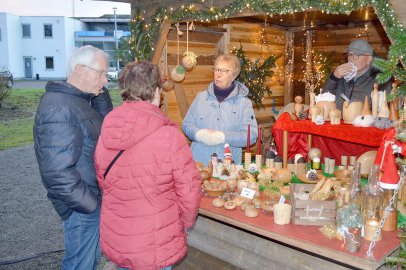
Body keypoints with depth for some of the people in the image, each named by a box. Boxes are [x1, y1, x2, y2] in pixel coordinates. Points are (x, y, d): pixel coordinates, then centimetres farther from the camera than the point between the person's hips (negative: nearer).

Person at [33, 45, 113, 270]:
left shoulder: (78, 100, 7)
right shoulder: (59, 108, -24)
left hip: (93, 197, 9)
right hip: (83, 208, -9)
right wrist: (92, 205, -19)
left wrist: (100, 94, -1)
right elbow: (57, 173, -28)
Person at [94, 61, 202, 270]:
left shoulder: (105, 135, -7)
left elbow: (103, 183, 4)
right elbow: (189, 191, -16)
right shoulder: (169, 135, -21)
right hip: (156, 249, -4)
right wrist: (186, 222, 4)